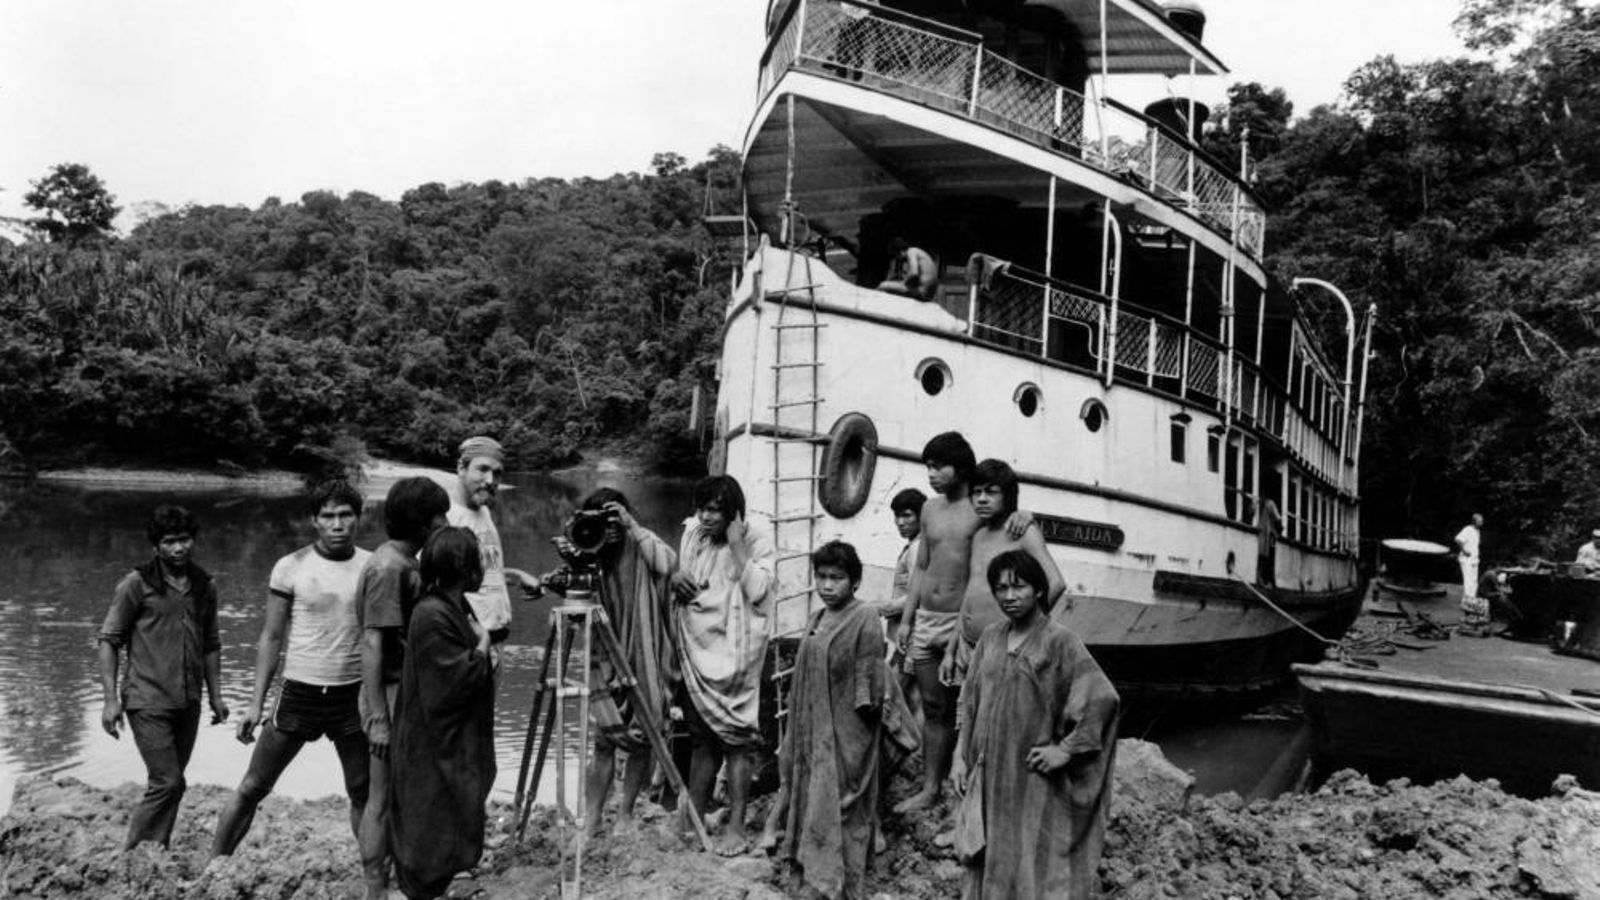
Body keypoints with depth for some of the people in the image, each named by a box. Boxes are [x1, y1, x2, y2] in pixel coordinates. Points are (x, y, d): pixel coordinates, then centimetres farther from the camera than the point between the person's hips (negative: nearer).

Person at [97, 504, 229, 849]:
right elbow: (109, 640, -4)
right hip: (148, 701, -5)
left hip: (188, 703, 5)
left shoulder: (204, 586, 8)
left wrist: (215, 696, 13)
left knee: (168, 784, 12)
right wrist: (111, 699, -10)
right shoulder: (136, 584, -6)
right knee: (168, 783, -9)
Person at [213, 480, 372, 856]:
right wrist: (256, 702, -2)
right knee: (252, 788, 6)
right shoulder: (291, 567, -4)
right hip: (299, 694, -1)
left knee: (364, 794, 9)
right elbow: (271, 638, 1)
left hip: (353, 696, 1)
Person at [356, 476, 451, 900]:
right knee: (383, 799, 1)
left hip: (411, 698, 9)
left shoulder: (405, 563, 10)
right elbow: (372, 646, -21)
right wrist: (378, 717, -23)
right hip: (393, 700, -9)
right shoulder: (388, 568, -19)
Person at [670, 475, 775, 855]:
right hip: (695, 653, 5)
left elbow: (758, 591, -18)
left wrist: (736, 544, -18)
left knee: (735, 738, -4)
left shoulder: (757, 542, -6)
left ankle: (736, 826, 0)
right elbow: (674, 571, 20)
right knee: (701, 739, 11)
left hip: (733, 655, -5)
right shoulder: (691, 535, 9)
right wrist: (675, 579, -3)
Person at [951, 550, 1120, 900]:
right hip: (988, 773, 5)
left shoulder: (1059, 641, -12)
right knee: (987, 860, 13)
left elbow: (1103, 698, -18)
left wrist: (1066, 749, -15)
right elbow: (971, 702, 12)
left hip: (1033, 777, -5)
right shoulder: (990, 638, 5)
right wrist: (961, 756, 8)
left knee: (1031, 864, 3)